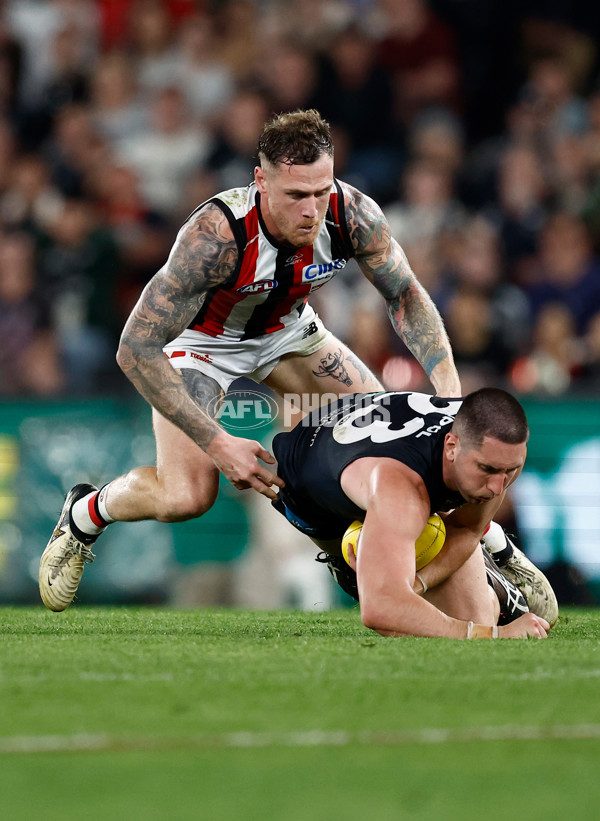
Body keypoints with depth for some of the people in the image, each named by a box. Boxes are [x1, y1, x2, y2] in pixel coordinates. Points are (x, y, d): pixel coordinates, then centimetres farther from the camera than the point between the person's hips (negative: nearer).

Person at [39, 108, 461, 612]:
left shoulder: (351, 213, -29)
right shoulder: (216, 235, -42)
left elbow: (406, 295, -10)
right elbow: (135, 349, -39)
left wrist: (450, 387, -25)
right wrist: (216, 443, -42)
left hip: (286, 329, 5)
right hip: (200, 338, -5)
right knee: (186, 497, -20)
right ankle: (86, 514, 12)